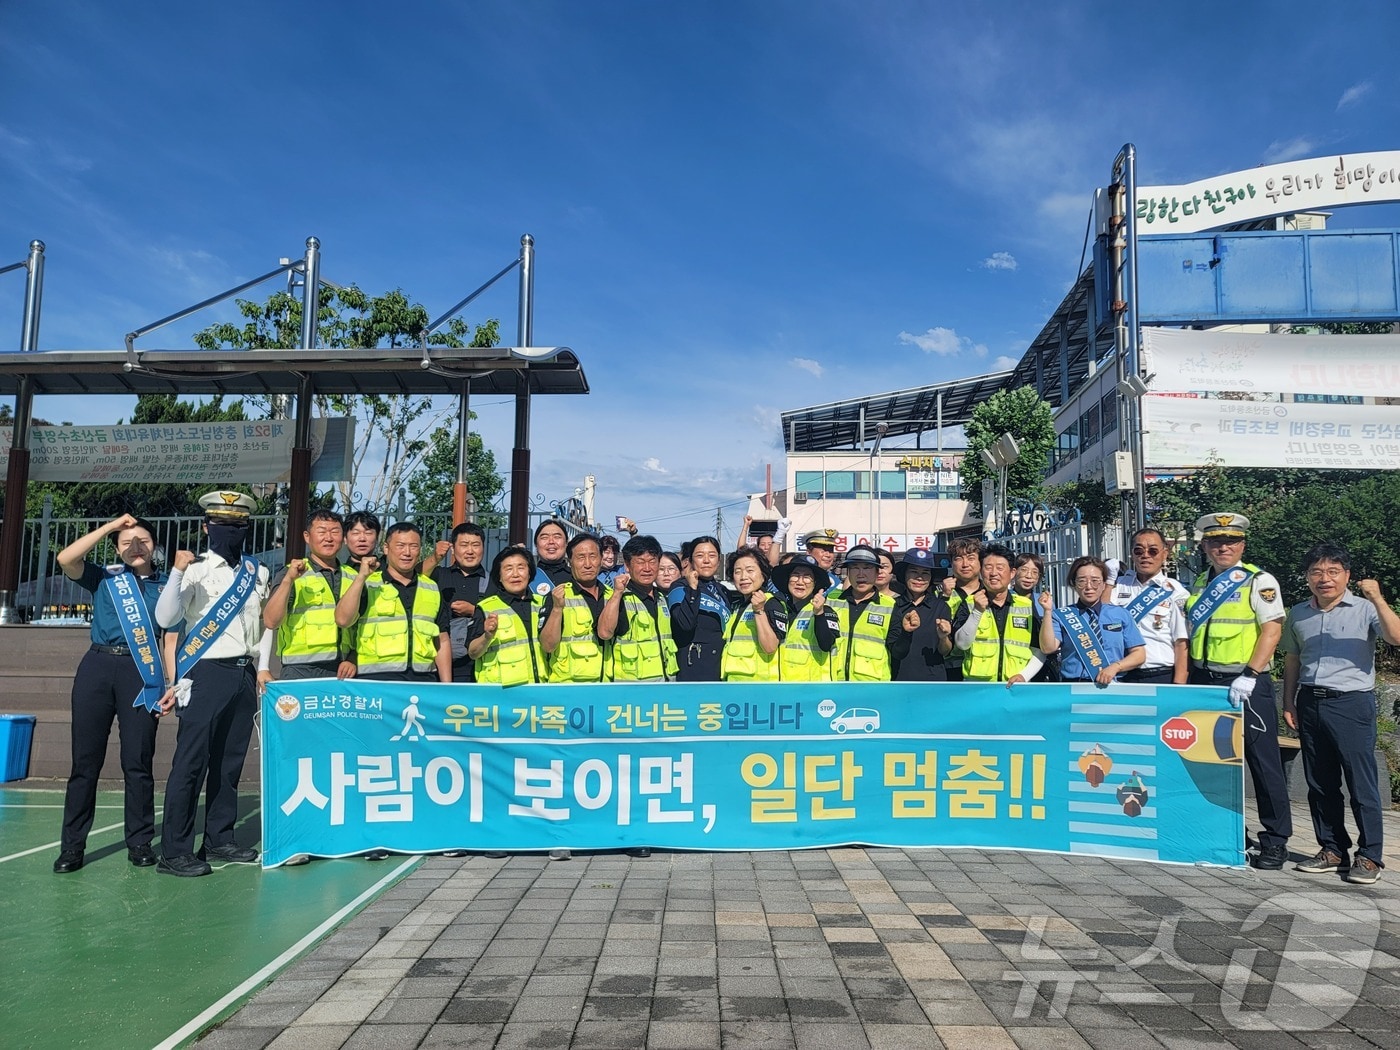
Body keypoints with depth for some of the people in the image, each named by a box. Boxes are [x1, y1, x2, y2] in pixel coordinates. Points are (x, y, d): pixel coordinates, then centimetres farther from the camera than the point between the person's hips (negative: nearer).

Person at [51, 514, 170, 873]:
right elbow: (65, 558, -6)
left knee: (138, 761, 1)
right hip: (97, 667, 1)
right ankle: (72, 845, 12)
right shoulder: (104, 579, 13)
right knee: (85, 759, 3)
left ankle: (140, 842, 11)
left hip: (142, 672, -1)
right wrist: (110, 526, -5)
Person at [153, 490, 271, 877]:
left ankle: (220, 840, 20)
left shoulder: (258, 573, 12)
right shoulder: (195, 570, -4)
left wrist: (261, 668, 11)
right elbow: (165, 619, -15)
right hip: (205, 674, -5)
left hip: (244, 675, 5)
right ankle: (174, 852, 1)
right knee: (191, 762, -5)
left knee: (230, 761, 11)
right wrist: (177, 573, -25)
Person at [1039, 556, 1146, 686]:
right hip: (1072, 687, -1)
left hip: (1111, 686, 2)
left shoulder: (1121, 614, 14)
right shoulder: (1062, 615, 8)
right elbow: (1048, 648, -5)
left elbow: (1139, 653, 12)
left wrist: (1115, 666, -5)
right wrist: (1047, 612, -12)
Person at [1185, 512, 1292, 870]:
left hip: (1245, 684, -5)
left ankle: (1275, 840, 10)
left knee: (1263, 760, -1)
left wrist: (1248, 676, -20)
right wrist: (1186, 678, 11)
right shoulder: (1198, 584, 14)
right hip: (1203, 681, 6)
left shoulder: (1259, 581, -3)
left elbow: (1272, 630, -12)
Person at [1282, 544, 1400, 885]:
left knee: (1361, 782, -2)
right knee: (1320, 783, 10)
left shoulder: (1364, 609, -3)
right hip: (1310, 704, 5)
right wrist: (1289, 702, 12)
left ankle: (1369, 856, 9)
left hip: (1351, 703, -5)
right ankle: (1333, 850, 21)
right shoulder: (1298, 614, 11)